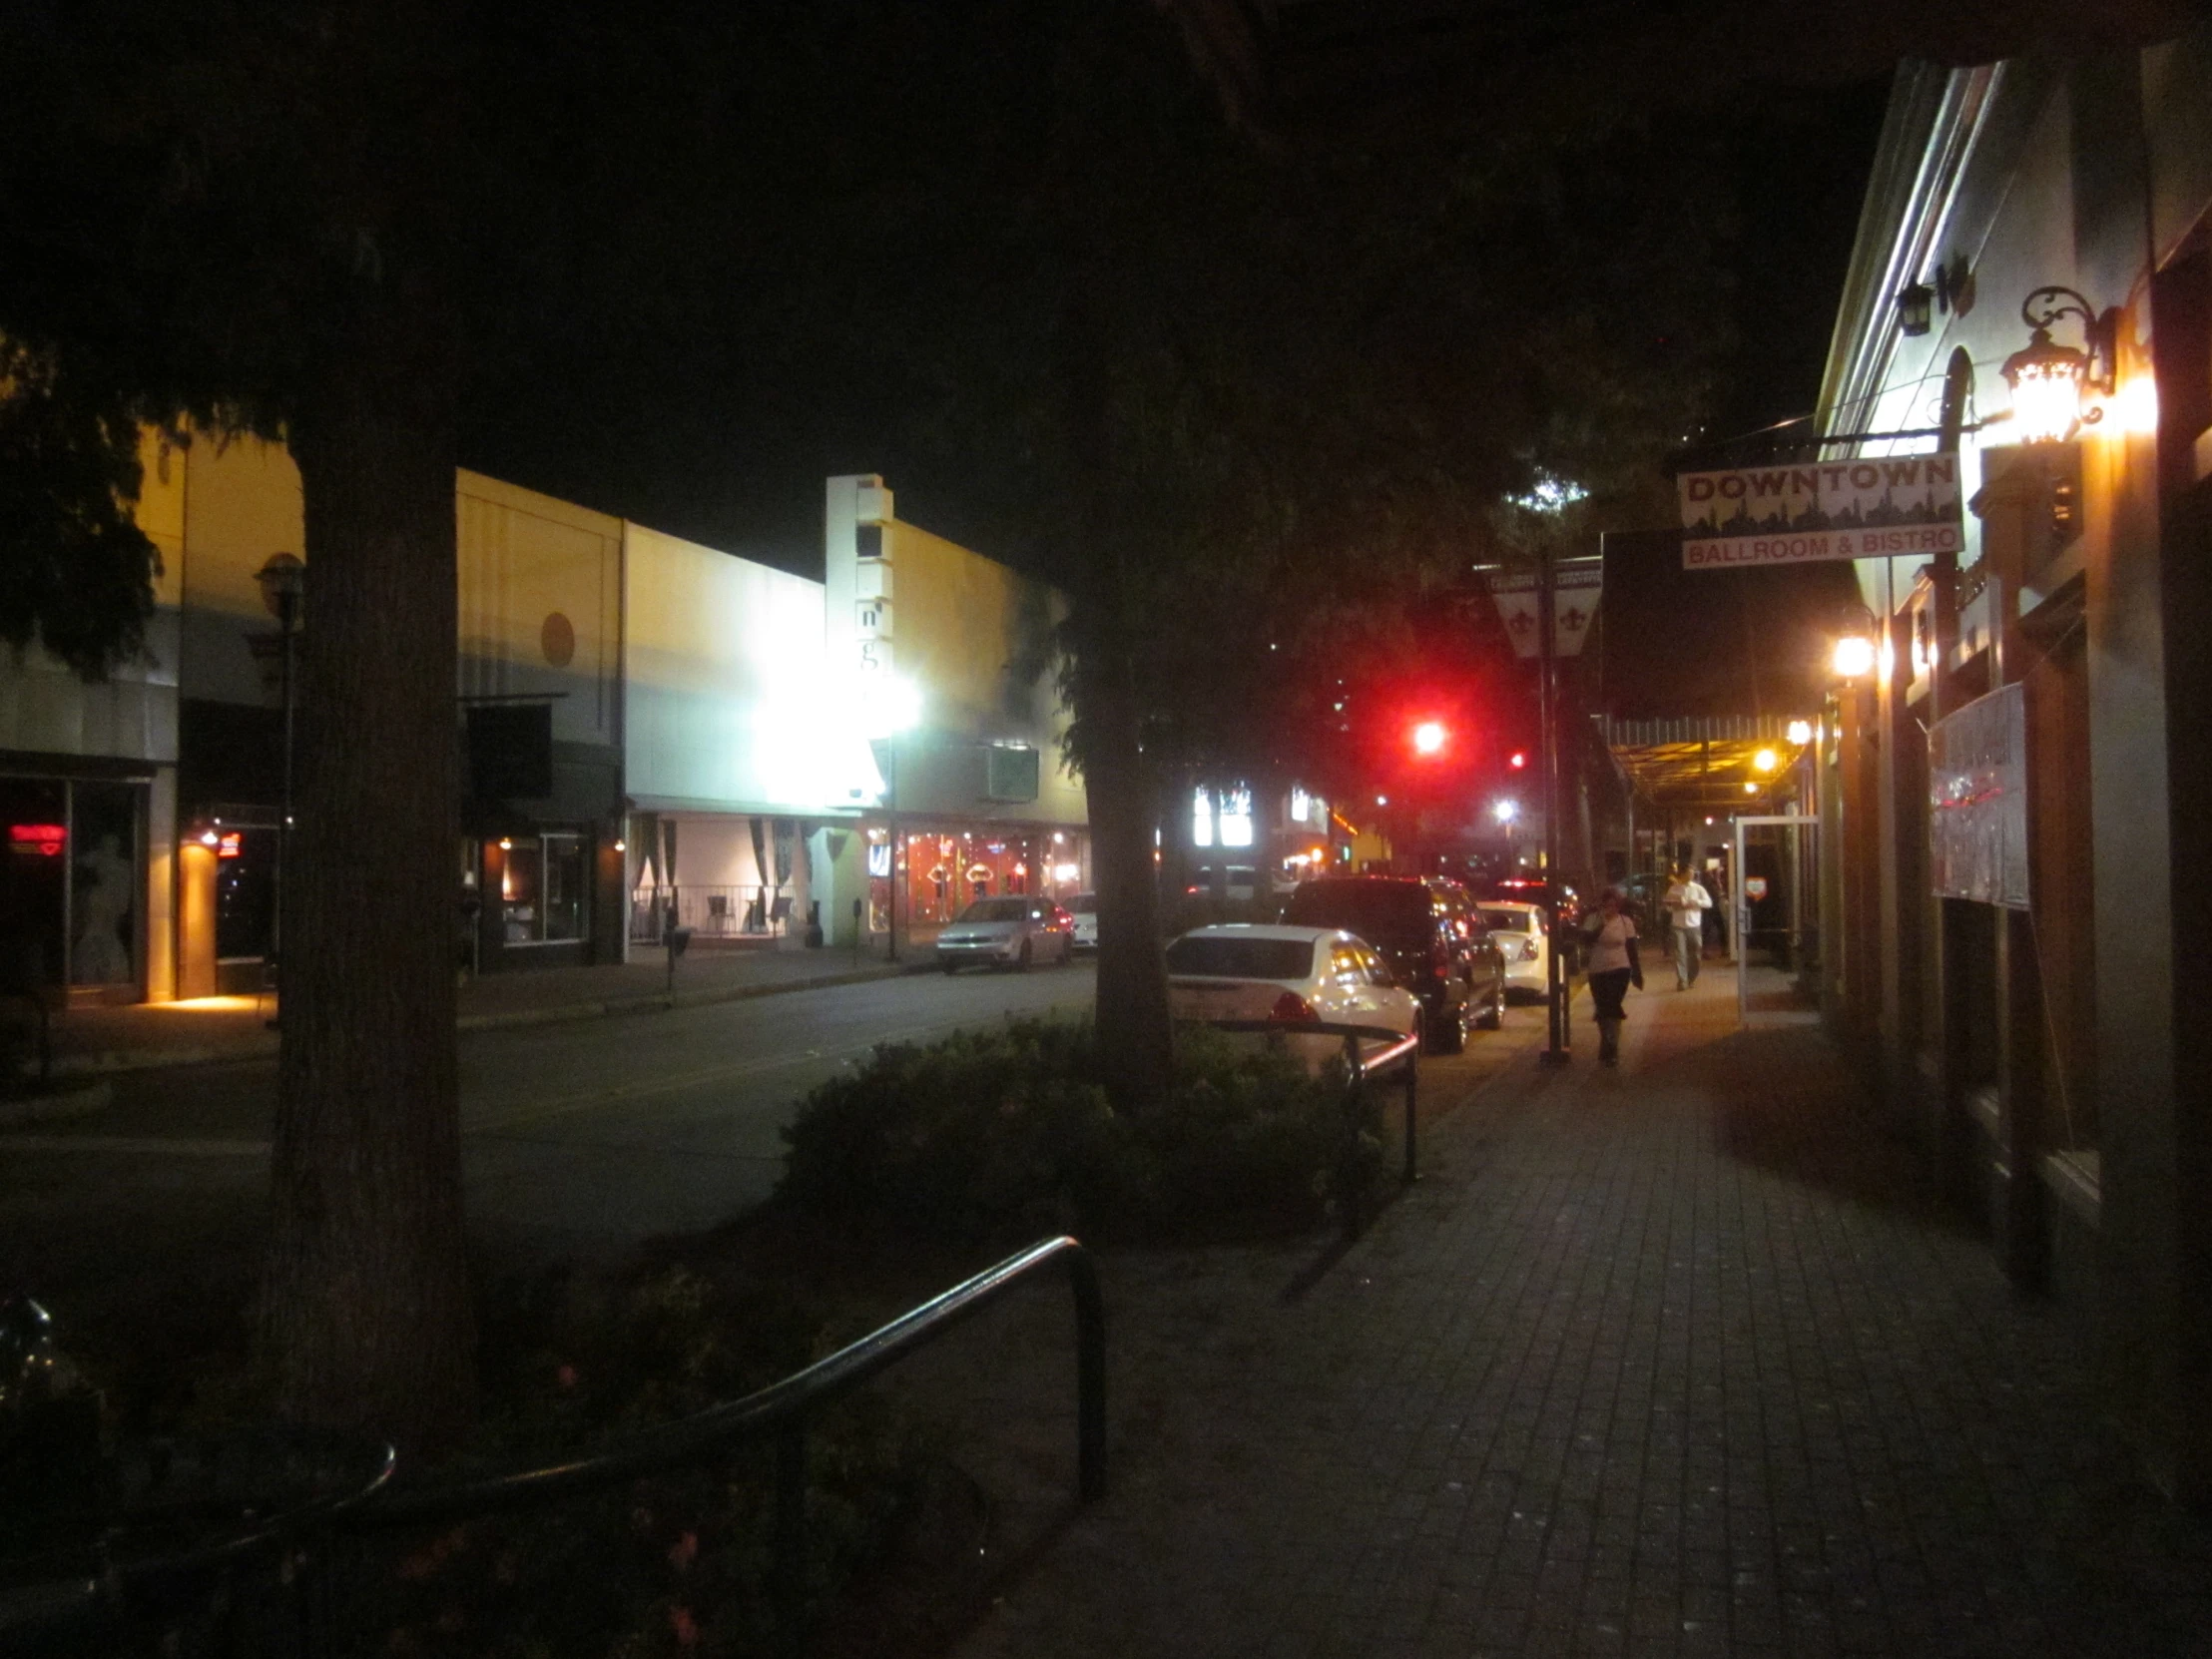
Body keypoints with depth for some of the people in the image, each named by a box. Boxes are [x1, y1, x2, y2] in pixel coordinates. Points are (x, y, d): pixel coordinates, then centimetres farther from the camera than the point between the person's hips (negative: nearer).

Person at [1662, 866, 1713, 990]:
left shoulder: (1698, 888, 5)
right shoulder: (1673, 889, 4)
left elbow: (1708, 902, -2)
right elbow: (1668, 906, 6)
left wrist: (1694, 903, -16)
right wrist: (1675, 905, -15)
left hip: (1694, 925, 1)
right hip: (1679, 926, -1)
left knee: (1695, 954, 6)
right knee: (1680, 953, -9)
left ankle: (1691, 979, 22)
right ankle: (1681, 980, -9)